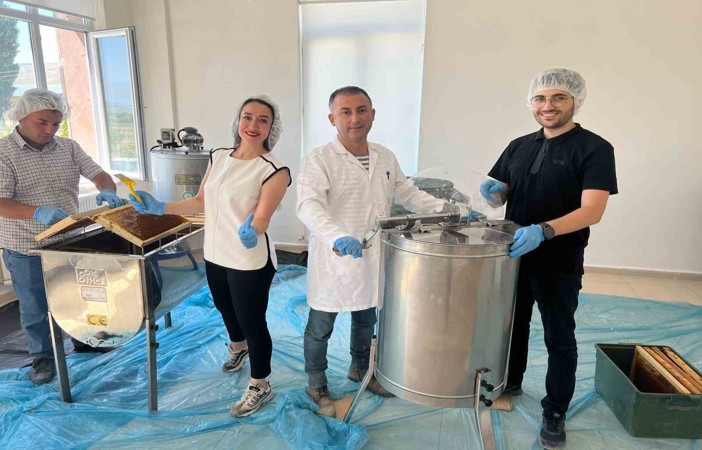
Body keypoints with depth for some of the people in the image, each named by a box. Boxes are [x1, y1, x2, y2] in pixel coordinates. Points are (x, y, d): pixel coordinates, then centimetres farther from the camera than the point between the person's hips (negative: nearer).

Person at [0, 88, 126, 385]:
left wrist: (107, 192, -22)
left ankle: (84, 340, 40)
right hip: (26, 249, -4)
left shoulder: (68, 147, 1)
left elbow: (98, 174, 0)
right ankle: (42, 356, 31)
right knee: (35, 307, 12)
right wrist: (37, 212, -37)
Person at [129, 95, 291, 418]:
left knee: (253, 322, 5)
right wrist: (159, 208, 1)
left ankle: (260, 386, 27)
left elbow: (262, 218, -24)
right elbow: (201, 202, 7)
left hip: (250, 261, -7)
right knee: (225, 308, 27)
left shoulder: (274, 170, -17)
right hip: (215, 254, 7)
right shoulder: (218, 157, 2)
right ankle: (238, 347, 58)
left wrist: (251, 232, -45)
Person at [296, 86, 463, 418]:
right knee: (320, 328, 11)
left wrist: (447, 210, 0)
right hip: (334, 262, -5)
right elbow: (309, 205, -28)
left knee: (366, 321, 24)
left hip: (373, 260, 6)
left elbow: (408, 194, 12)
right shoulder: (319, 159, -15)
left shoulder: (385, 157, 5)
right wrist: (337, 236, -46)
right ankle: (316, 385, 35)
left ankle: (360, 369, 49)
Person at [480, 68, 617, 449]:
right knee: (512, 325, 20)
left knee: (559, 339, 9)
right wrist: (494, 191, -13)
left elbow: (592, 210, -21)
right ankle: (510, 382, 42)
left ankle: (555, 413, 27)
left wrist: (543, 231, -37)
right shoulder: (519, 146, 6)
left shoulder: (594, 148, -11)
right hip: (514, 255, 5)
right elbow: (501, 195, 11)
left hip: (559, 263, -5)